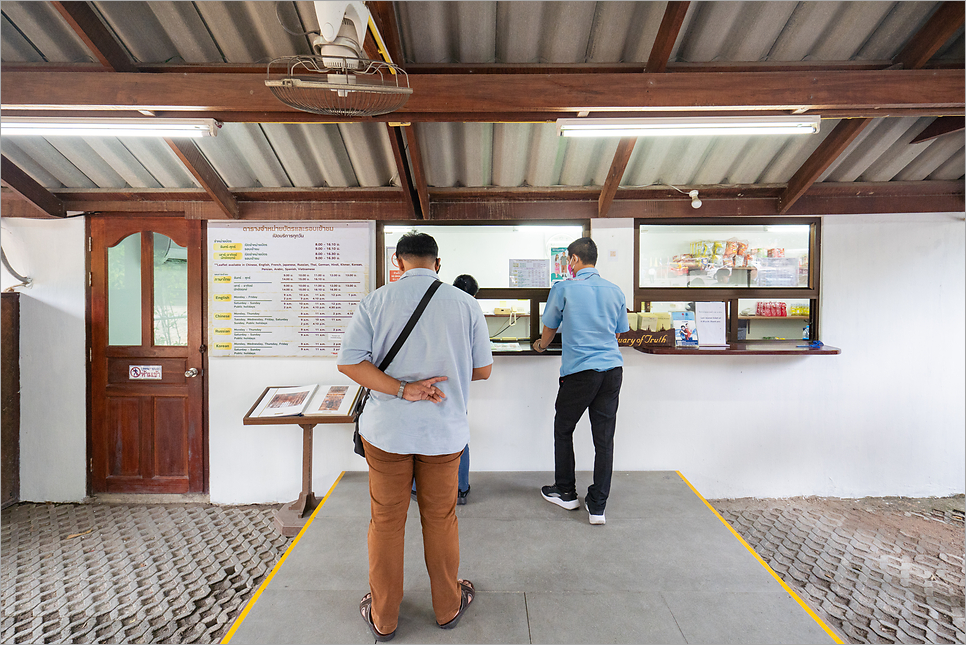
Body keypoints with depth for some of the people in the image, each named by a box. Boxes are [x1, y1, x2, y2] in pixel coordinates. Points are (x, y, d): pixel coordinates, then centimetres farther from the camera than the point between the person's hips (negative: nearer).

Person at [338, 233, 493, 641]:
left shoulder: (374, 302, -6)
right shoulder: (465, 304, -7)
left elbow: (348, 362, -13)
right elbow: (483, 369, -2)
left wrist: (403, 389, -16)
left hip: (387, 429, 0)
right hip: (444, 430, 1)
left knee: (386, 521, 15)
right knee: (440, 519, 18)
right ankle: (448, 607, 39)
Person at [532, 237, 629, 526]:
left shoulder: (563, 289, -3)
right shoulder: (615, 291, 9)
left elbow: (549, 328, 10)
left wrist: (541, 345, 32)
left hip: (580, 371, -4)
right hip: (613, 369, 5)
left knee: (563, 429, 15)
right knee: (604, 438, 8)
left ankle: (565, 493, 29)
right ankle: (597, 507, 15)